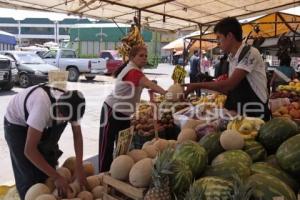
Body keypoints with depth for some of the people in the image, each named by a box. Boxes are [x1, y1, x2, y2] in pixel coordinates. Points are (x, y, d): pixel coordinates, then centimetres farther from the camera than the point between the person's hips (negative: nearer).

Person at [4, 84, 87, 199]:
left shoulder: (71, 105, -25)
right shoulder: (43, 106, -43)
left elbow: (77, 134, -10)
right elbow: (29, 150, -39)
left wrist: (79, 168, -20)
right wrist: (56, 177, -35)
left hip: (41, 124, 5)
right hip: (16, 124, -5)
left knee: (50, 163, 3)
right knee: (29, 175, -7)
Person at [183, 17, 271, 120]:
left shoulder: (250, 53, -16)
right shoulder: (232, 58, 8)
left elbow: (230, 84, -23)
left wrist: (197, 85, -17)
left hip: (255, 114, -7)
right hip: (237, 114, 7)